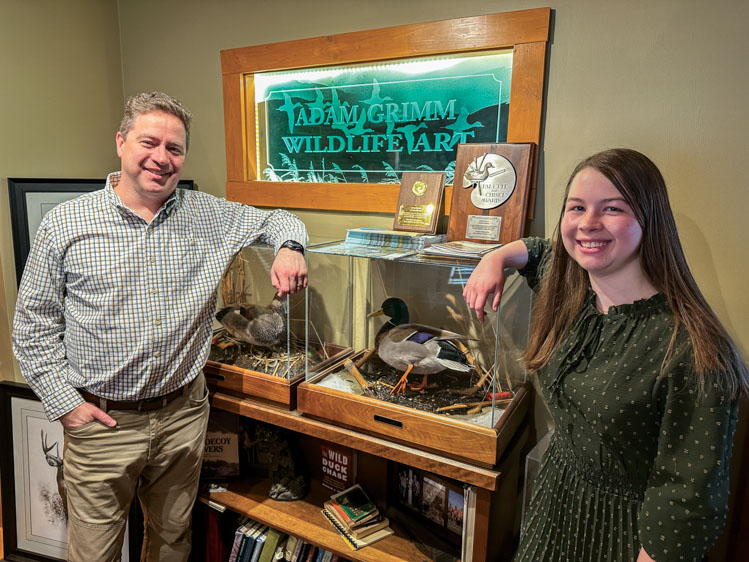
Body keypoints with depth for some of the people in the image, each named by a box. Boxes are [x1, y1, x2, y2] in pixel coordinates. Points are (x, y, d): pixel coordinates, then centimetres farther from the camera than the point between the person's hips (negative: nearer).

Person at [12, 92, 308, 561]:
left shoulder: (208, 216, -1)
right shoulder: (65, 224, -6)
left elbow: (277, 219, 11)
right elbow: (34, 324, -1)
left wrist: (289, 248, -12)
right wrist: (64, 401, -7)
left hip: (183, 414, 2)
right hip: (100, 421, -1)